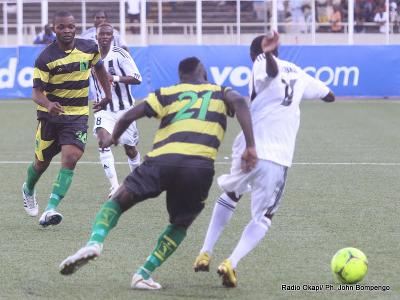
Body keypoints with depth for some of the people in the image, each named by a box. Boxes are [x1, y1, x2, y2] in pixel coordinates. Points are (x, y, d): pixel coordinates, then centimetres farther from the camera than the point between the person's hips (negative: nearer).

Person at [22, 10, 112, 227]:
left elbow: (98, 67, 20)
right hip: (50, 115, -1)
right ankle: (29, 190, 48)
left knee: (70, 157, -21)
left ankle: (50, 209, -25)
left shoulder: (88, 49, -3)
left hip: (78, 115, 1)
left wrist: (107, 94, 24)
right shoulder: (45, 58, -13)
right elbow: (36, 92, -18)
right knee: (42, 162, 12)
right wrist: (48, 104, -39)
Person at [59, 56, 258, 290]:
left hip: (162, 160, 0)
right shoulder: (221, 93, 25)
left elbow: (129, 116, 14)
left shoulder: (167, 93, 24)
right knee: (180, 225, 24)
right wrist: (250, 147, -4)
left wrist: (114, 137, 34)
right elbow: (240, 102, 2)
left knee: (117, 202, 14)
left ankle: (95, 242, -15)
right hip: (201, 164, 0)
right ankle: (144, 275, 9)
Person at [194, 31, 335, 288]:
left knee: (230, 195, 27)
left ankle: (205, 254, 24)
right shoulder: (297, 73, 17)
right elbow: (329, 95, 34)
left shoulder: (263, 64, 3)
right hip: (279, 158, 1)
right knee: (263, 217, 11)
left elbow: (273, 70, -24)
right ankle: (232, 263, -13)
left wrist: (267, 54, -44)